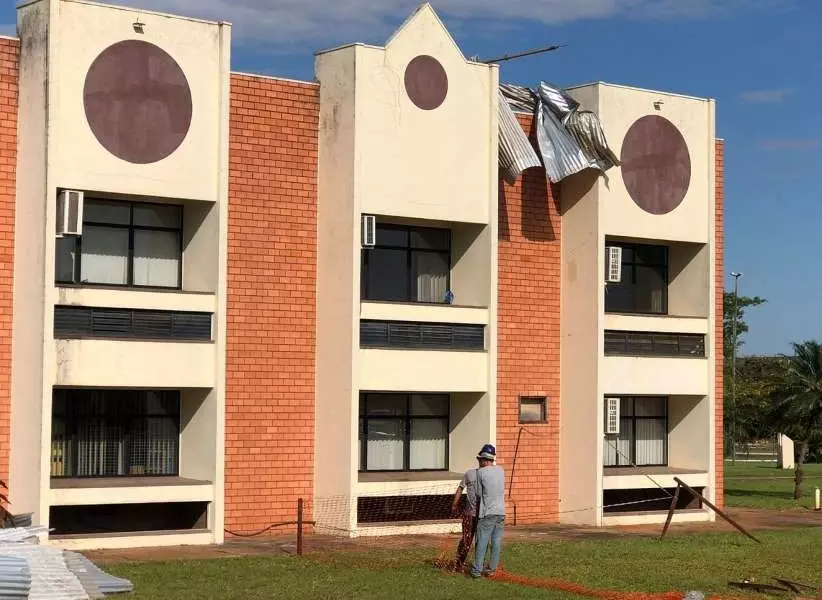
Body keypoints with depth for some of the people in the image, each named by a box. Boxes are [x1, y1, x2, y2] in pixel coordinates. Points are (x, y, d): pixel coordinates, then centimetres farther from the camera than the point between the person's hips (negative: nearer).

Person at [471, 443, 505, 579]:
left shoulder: (480, 472, -7)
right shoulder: (500, 470, 7)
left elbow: (479, 493, 0)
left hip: (488, 513, -5)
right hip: (501, 511, 5)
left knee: (482, 541, -2)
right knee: (496, 541, 7)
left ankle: (477, 570, -3)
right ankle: (492, 569, 10)